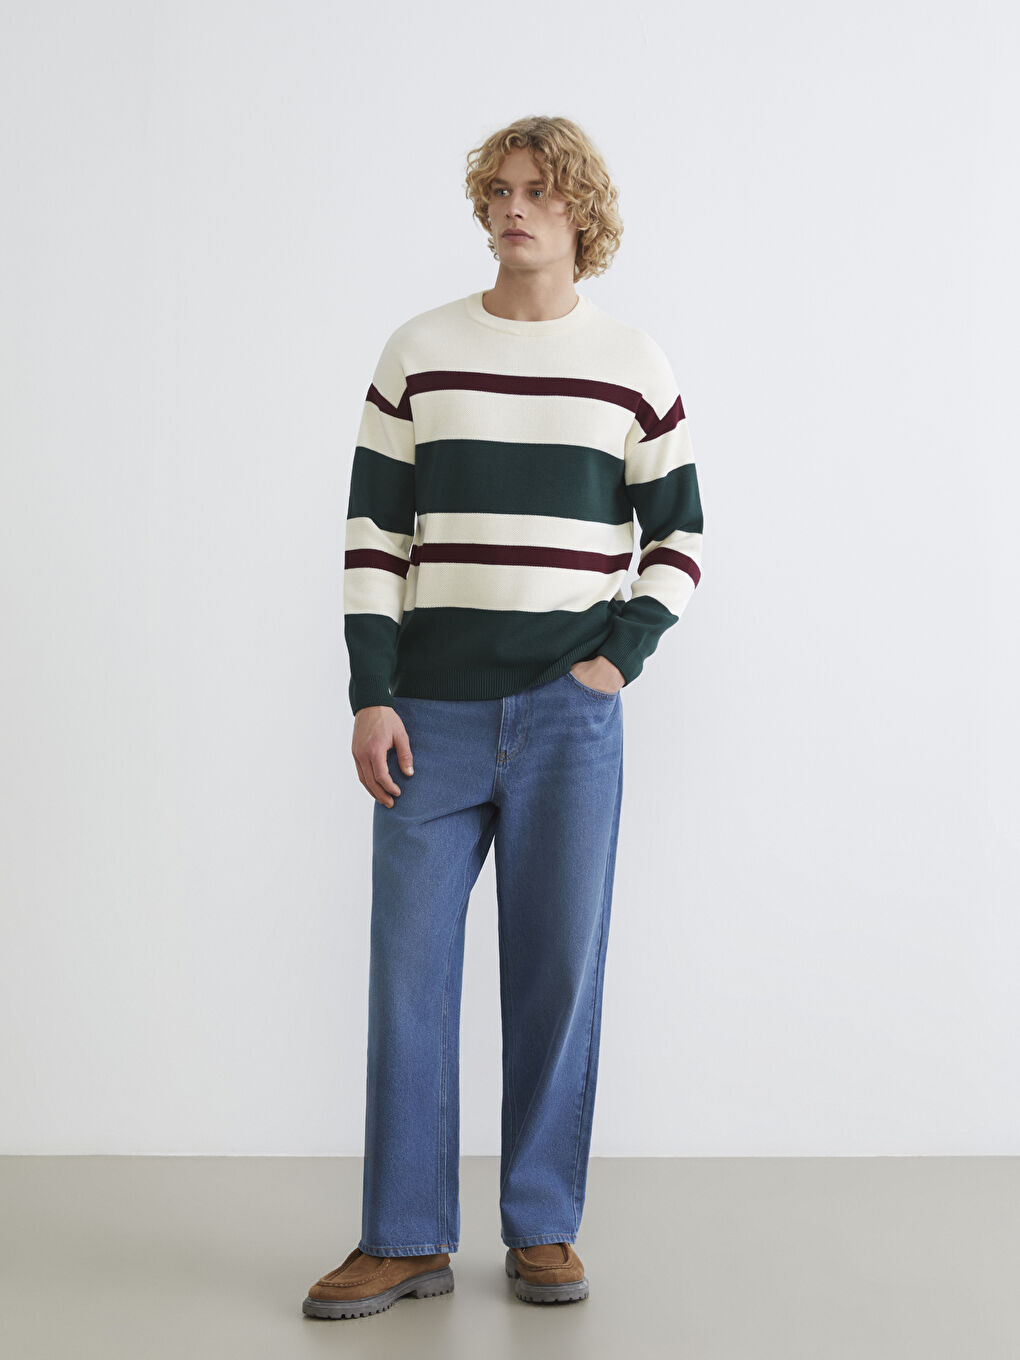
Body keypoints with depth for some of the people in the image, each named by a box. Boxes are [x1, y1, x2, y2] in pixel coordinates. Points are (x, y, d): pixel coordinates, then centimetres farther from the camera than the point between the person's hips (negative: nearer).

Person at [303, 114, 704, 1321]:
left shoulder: (632, 367, 7)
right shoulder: (417, 353, 6)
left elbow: (680, 537, 11)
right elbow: (373, 532, 4)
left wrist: (621, 657, -4)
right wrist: (372, 698, -4)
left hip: (569, 707, 0)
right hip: (434, 709, 1)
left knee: (558, 969, 3)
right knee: (409, 966, 2)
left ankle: (542, 1230, 18)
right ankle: (406, 1240, 14)